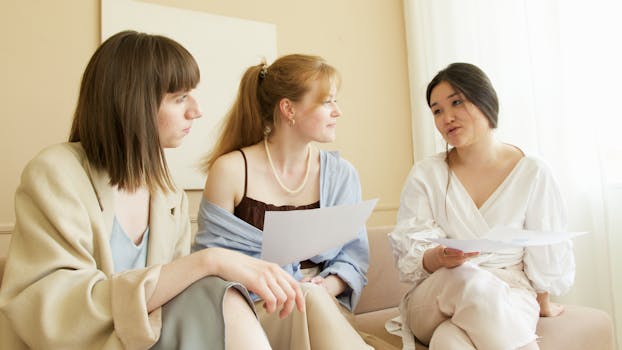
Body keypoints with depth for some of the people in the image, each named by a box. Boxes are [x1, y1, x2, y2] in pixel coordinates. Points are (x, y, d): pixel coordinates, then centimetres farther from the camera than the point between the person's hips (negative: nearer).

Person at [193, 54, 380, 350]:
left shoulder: (341, 175, 3)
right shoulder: (230, 171, -7)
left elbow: (353, 254, 6)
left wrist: (327, 287, -15)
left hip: (324, 304, 4)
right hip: (253, 308, -3)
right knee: (310, 299, -34)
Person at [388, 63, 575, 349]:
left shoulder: (532, 173, -1)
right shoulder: (425, 174, -1)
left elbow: (546, 257, 7)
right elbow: (409, 257, -6)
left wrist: (543, 304, 15)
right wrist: (441, 257, -26)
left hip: (511, 296, -2)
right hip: (434, 298, 2)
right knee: (470, 281, -33)